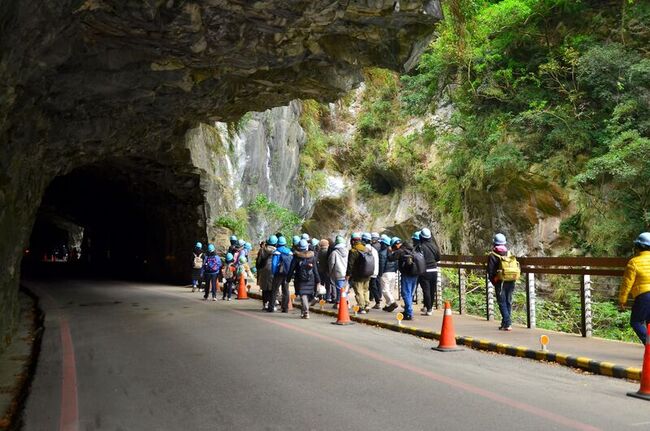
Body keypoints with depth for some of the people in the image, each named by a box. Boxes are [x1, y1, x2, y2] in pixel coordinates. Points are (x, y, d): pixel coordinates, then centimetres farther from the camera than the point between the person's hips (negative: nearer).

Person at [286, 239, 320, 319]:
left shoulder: (296, 256, -4)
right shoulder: (312, 256, 3)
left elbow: (291, 269, -1)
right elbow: (315, 269, 5)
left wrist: (288, 279, 6)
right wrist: (317, 280, 10)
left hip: (300, 279, -3)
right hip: (310, 279, 3)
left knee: (303, 295, -3)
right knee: (308, 294, 14)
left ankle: (306, 312, -14)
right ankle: (304, 310, 23)